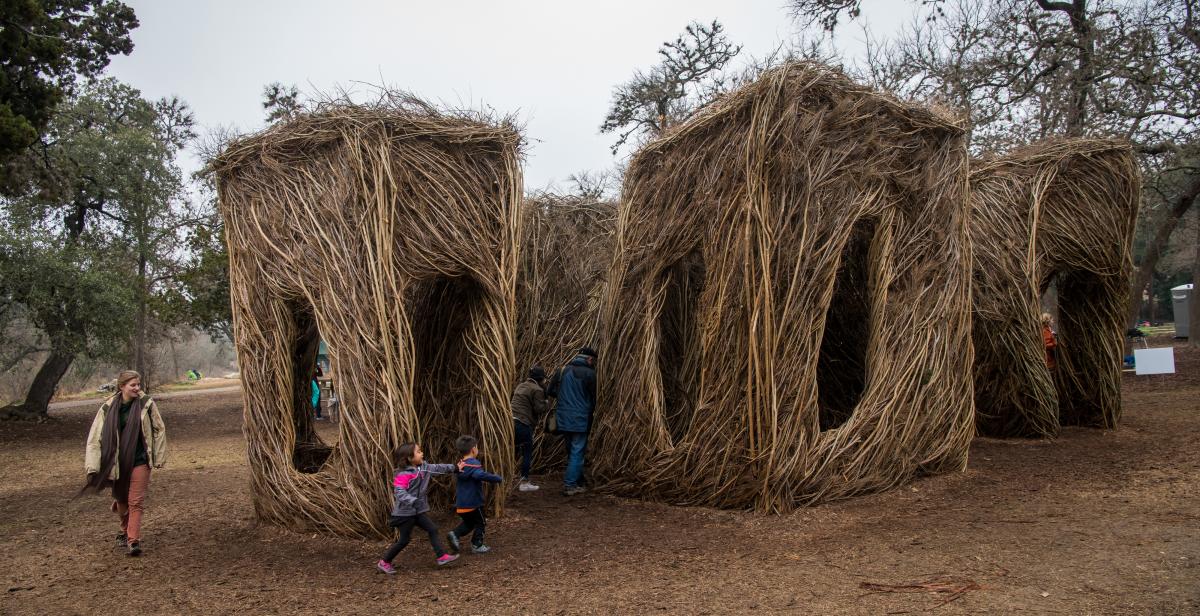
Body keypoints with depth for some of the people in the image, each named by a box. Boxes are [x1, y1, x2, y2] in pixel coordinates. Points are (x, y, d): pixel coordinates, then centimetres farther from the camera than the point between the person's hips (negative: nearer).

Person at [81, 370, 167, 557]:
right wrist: (92, 465, -7)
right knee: (121, 500, 16)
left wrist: (159, 457, 3)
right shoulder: (109, 408, -4)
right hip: (117, 463, 2)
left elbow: (159, 430, 2)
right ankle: (125, 532, 39)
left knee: (136, 502, -7)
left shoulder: (146, 404, -6)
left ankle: (133, 540, -7)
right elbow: (95, 436, -1)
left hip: (140, 461, -2)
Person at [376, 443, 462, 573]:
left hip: (418, 511, 8)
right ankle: (384, 562, 17)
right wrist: (414, 501, -41)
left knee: (433, 529, 3)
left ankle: (442, 557, 7)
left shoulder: (423, 468, 3)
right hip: (405, 513, -8)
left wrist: (454, 467, 16)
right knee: (404, 539, 1)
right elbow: (399, 492, -30)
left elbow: (437, 468, 15)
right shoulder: (403, 474, -22)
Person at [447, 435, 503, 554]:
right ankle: (477, 546, 18)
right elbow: (481, 475, -40)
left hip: (461, 503, 7)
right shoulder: (473, 464, -21)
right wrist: (498, 478, -32)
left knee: (469, 523, 24)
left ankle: (455, 534, 5)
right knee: (480, 523, 13)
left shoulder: (461, 464, 5)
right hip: (473, 502, -7)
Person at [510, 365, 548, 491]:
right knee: (527, 452, 2)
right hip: (523, 423, -8)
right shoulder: (537, 390, -7)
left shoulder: (521, 386, 20)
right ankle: (524, 482, 5)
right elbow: (539, 408, -13)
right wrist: (547, 404, 7)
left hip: (512, 420, 8)